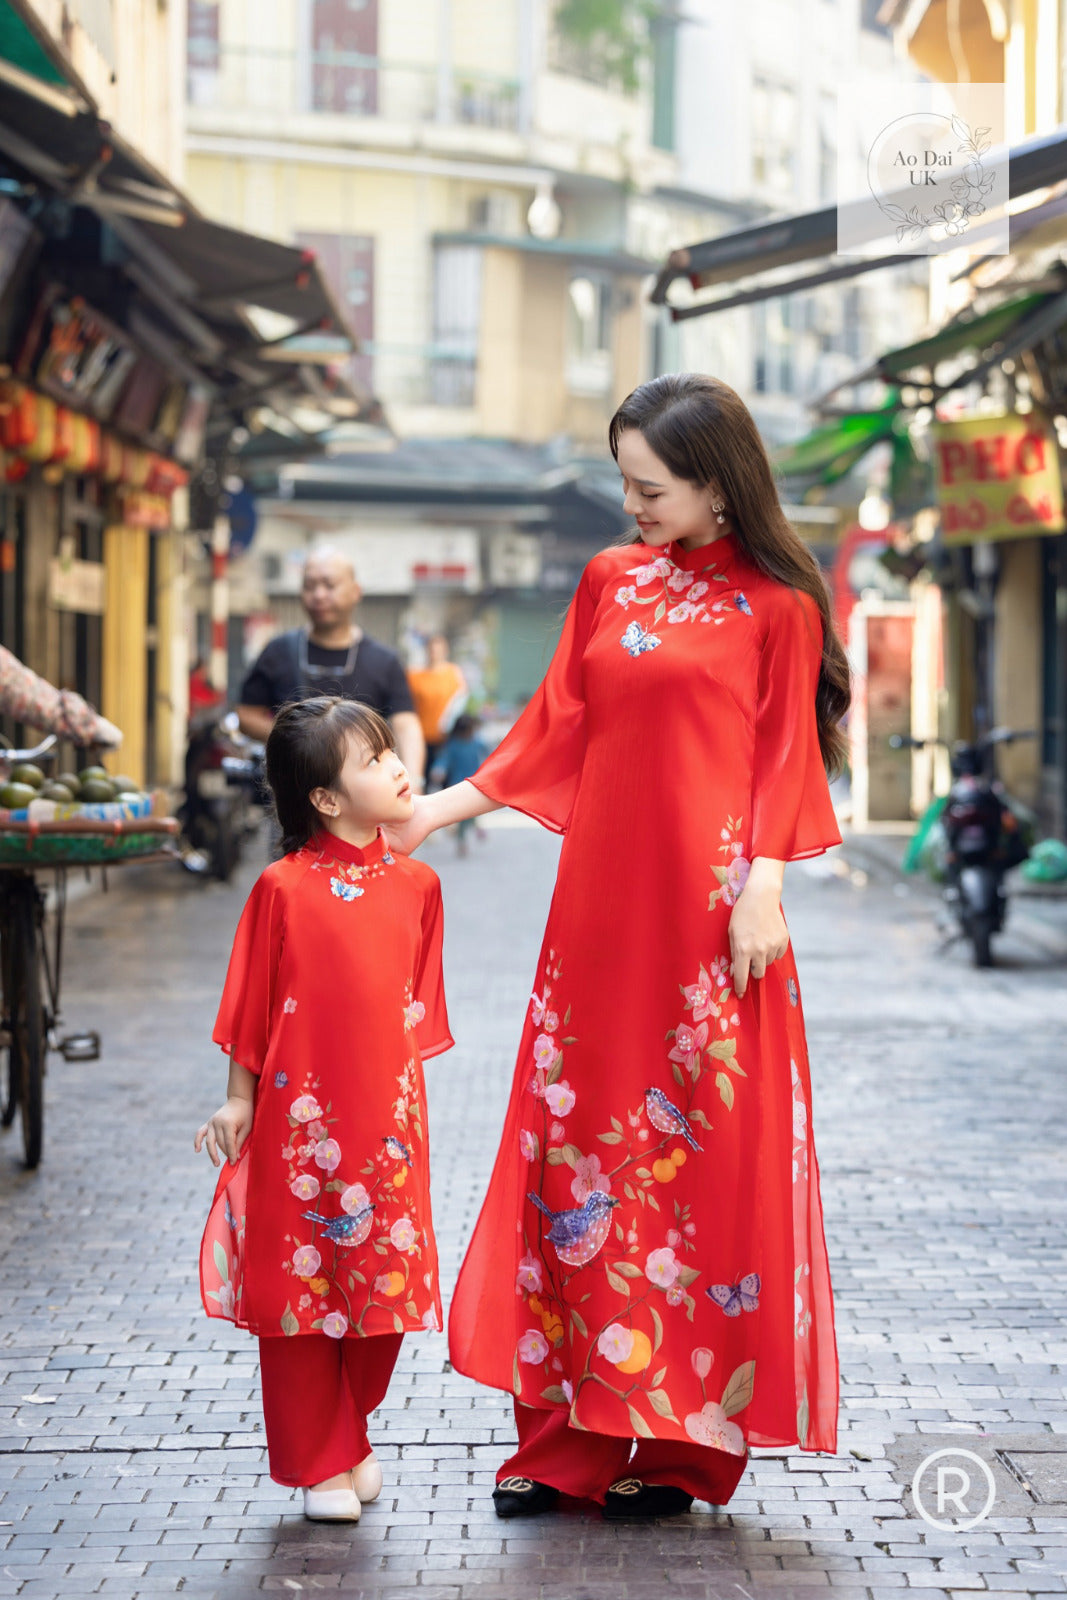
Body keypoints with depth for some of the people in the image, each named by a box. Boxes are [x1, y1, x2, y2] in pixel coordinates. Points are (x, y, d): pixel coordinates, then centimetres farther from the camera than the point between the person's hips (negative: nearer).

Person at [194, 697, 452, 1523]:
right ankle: (321, 1464, 15)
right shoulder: (283, 888, -9)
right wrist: (239, 1101, 1)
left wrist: (404, 1098, 11)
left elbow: (416, 1006, 11)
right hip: (301, 1120, -4)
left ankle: (351, 1436, 30)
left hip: (387, 1118, 4)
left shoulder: (416, 885, 4)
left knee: (383, 1284, 8)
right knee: (303, 1285, 4)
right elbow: (252, 1007, -1)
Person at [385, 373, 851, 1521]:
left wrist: (762, 887, -11)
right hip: (600, 891, 5)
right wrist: (443, 808, 10)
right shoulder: (610, 580, 13)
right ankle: (572, 1435, 10)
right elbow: (554, 730, 15)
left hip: (705, 905, -5)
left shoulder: (777, 606, 0)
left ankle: (679, 1440, 7)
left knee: (701, 1147, -2)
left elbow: (784, 760, -1)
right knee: (580, 1137, 3)